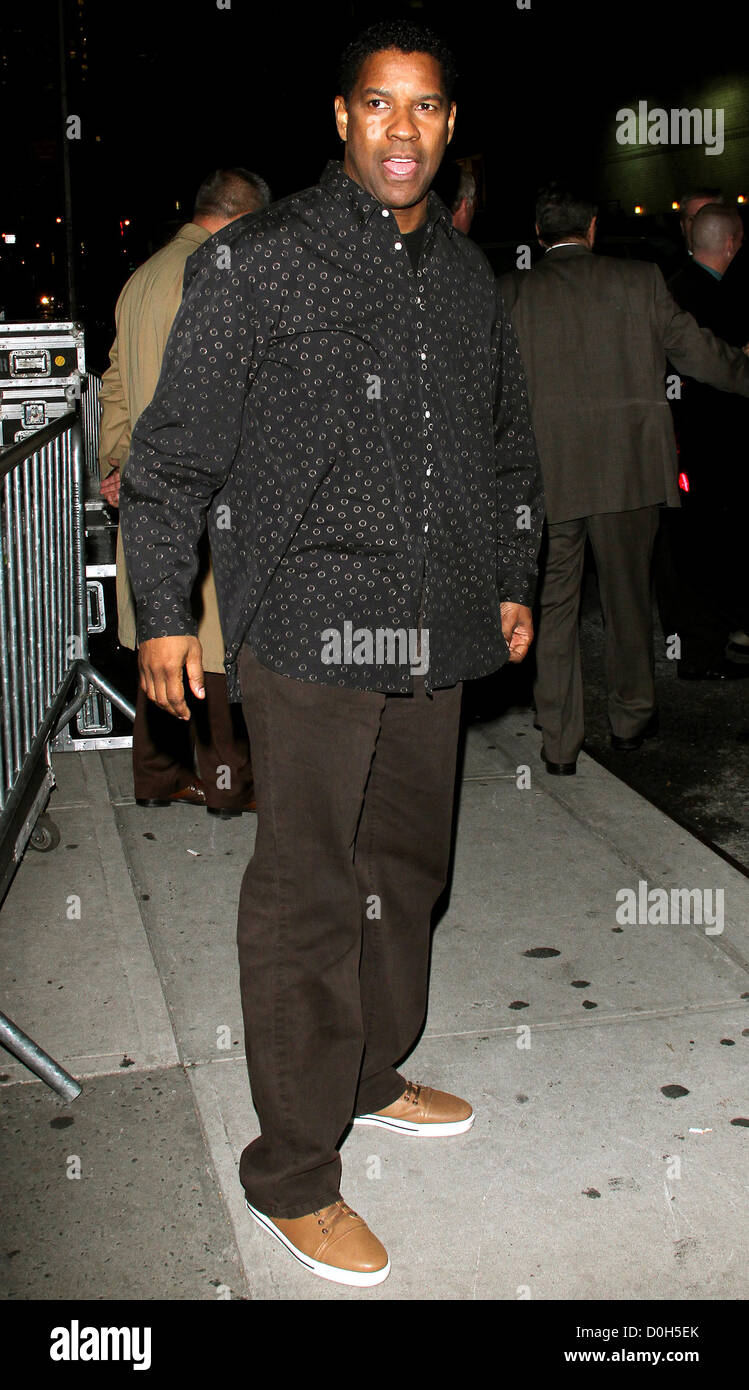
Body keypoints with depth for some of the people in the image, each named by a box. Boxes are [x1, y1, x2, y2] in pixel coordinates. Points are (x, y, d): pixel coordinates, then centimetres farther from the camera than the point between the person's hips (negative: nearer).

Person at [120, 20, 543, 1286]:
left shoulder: (468, 276, 12)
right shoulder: (259, 263, -5)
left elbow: (506, 445, 23)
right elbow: (174, 448, -5)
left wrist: (513, 581, 23)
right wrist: (163, 613, -7)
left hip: (433, 637, 6)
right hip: (309, 635, -6)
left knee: (409, 866, 16)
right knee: (309, 896, -2)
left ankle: (372, 1074, 37)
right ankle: (292, 1175, 11)